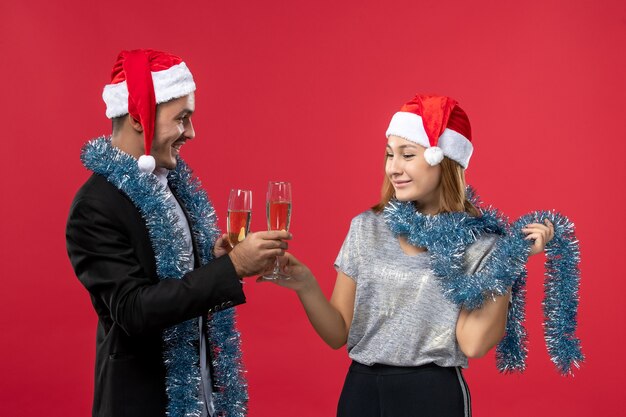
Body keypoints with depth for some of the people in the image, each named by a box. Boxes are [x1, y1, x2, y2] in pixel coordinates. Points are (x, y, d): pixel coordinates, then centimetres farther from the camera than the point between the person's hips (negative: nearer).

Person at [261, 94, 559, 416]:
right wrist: (306, 287, -15)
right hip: (361, 390, 3)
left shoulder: (480, 241, -7)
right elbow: (337, 334, 2)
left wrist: (513, 259, -19)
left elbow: (474, 344, -17)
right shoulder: (366, 227, 1)